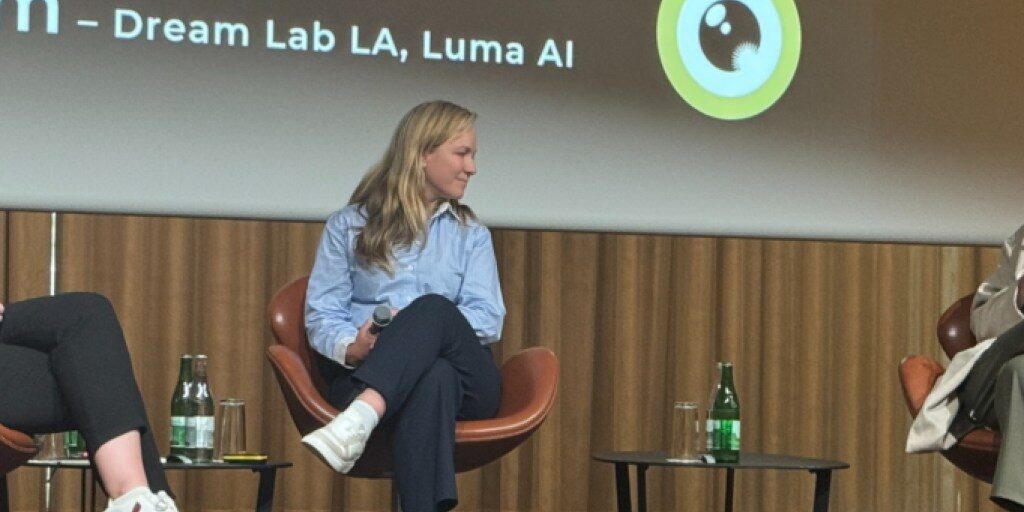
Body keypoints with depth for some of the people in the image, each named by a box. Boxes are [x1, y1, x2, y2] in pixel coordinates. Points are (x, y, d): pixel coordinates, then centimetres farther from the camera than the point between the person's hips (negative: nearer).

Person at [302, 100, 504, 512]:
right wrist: (351, 347, -19)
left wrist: (417, 326, -13)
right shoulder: (348, 226, 17)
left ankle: (358, 420, -57)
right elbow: (321, 312, 6)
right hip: (363, 373, -1)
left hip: (464, 379, 1)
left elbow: (488, 319, 6)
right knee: (432, 381, -38)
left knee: (433, 307, -34)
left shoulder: (471, 235, 23)